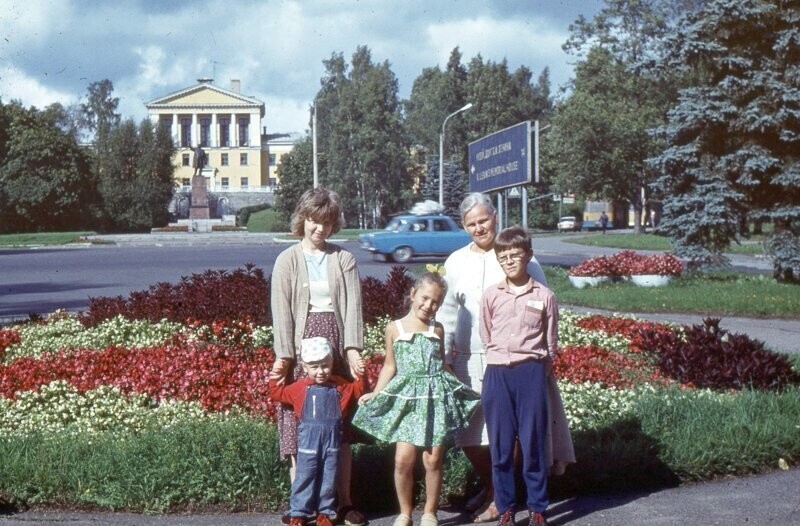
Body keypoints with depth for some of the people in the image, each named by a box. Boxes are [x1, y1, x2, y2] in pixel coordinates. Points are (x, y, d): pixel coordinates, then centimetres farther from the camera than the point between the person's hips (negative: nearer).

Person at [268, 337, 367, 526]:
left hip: (332, 439, 1)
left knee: (328, 478, 7)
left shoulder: (340, 386, 5)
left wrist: (360, 376, 6)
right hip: (308, 439, -1)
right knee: (305, 477, 1)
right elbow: (277, 393, 9)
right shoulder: (300, 388, 1)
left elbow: (357, 391, 19)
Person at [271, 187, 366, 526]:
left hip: (337, 345, 2)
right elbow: (281, 310, -2)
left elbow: (352, 305, 2)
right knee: (300, 429, -2)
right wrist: (284, 355, -11)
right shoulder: (288, 260, 4)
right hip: (302, 345, -2)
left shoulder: (344, 259, 10)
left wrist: (352, 348, -11)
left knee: (342, 428, 6)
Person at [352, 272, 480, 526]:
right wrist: (376, 394, 1)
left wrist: (461, 385, 17)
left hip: (436, 397, 1)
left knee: (433, 459, 1)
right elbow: (390, 366, 9)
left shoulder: (437, 330, 8)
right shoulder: (394, 329, 3)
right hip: (406, 399, -1)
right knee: (403, 459, -10)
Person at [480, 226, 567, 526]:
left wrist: (537, 371, 6)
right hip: (497, 374, 1)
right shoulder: (491, 296, 4)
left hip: (531, 372, -1)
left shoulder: (544, 296, 1)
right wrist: (500, 362, 9)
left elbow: (551, 343, 9)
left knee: (533, 442, 3)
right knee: (500, 445, 5)